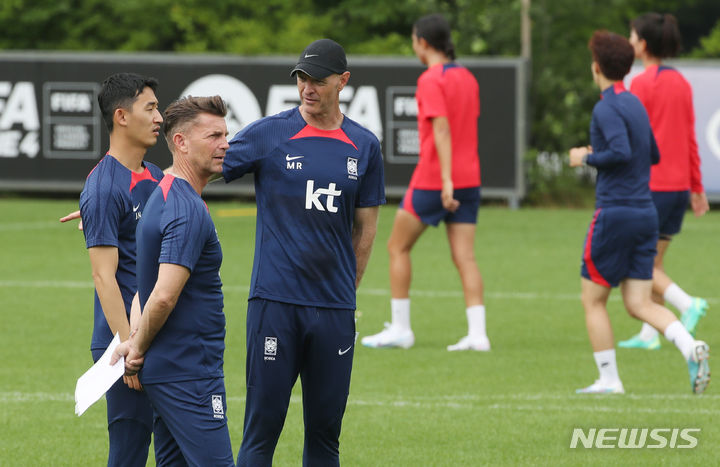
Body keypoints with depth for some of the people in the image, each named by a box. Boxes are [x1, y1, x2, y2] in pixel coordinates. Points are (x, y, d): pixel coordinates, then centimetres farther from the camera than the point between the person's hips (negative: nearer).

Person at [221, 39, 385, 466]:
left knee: (326, 431, 7)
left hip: (335, 309, 3)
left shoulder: (364, 146, 8)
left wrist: (347, 292, 13)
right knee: (262, 428, -4)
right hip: (275, 302, -3)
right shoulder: (269, 134, 0)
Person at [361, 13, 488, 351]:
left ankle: (400, 328, 9)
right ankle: (477, 333, -10)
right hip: (469, 180, 7)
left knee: (398, 247, 9)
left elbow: (442, 128, -21)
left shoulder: (431, 80, -12)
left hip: (432, 181, -7)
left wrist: (446, 179, -26)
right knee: (464, 257, 2)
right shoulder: (467, 78, 12)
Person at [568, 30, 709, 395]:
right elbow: (654, 156, 25)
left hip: (614, 213, -8)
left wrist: (587, 158, -9)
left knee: (593, 300, 6)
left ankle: (609, 380, 5)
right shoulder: (636, 106, 14)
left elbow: (621, 153, -25)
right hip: (646, 213, 8)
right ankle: (690, 348, -18)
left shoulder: (607, 108, -12)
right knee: (639, 303, 5)